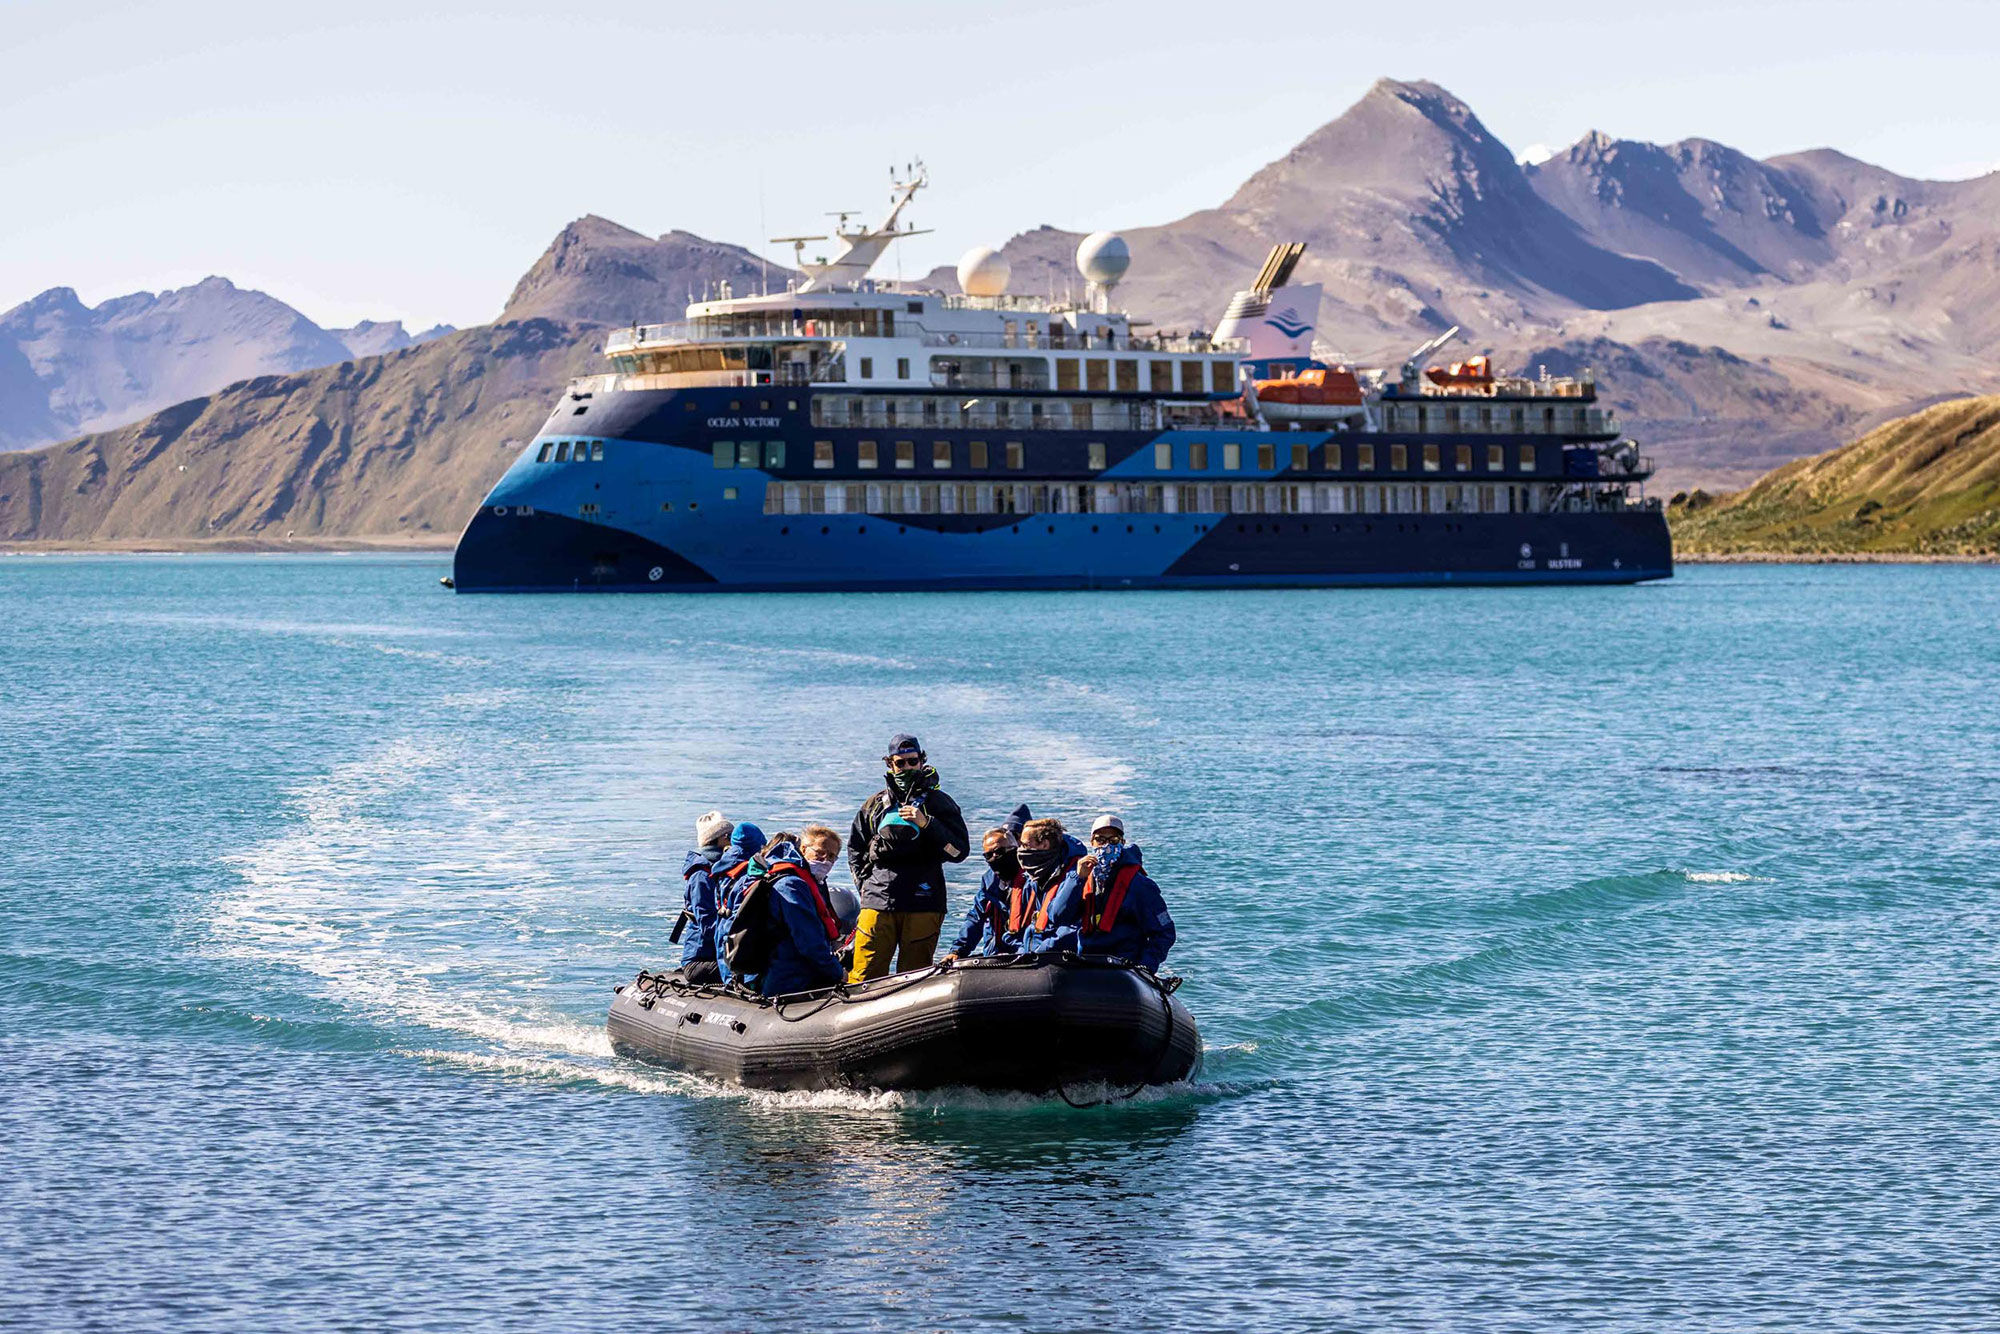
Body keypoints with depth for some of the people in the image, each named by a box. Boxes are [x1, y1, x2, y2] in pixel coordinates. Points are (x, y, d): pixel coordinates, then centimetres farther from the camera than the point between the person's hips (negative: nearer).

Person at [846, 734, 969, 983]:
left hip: (923, 905, -2)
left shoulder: (938, 803, 8)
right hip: (877, 902, 2)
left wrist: (926, 824, -12)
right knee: (863, 977, -5)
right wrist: (866, 884, 13)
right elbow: (855, 848, 27)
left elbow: (960, 850, -1)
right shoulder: (875, 805, 17)